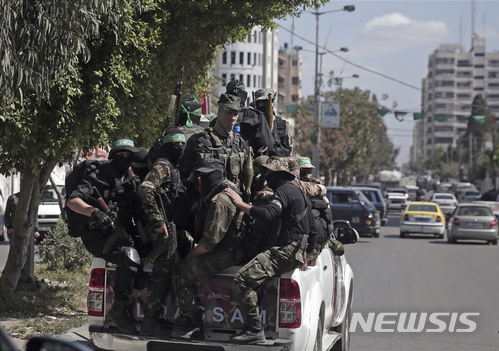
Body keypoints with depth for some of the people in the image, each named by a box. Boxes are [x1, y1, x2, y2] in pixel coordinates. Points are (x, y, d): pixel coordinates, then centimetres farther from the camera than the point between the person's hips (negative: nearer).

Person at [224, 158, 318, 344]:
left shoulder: (284, 191, -8)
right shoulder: (299, 192, 24)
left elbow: (267, 214, -28)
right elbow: (313, 230, 30)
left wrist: (240, 204, -19)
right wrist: (305, 257, 35)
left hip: (285, 251, -11)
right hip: (296, 251, 11)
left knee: (242, 279, -21)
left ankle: (255, 330, -25)